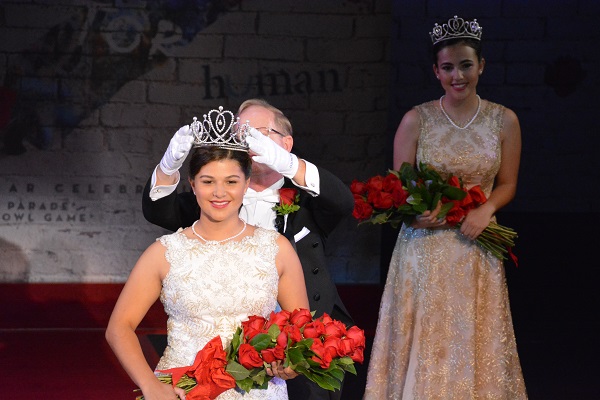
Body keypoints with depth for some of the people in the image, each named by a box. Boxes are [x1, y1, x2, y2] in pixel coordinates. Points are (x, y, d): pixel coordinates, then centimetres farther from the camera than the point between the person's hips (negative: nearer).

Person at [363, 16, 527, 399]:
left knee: (473, 339, 4)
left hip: (476, 248, 1)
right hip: (425, 248, -1)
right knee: (424, 341, 0)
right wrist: (416, 212, -19)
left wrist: (486, 209, -11)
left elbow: (507, 185, 9)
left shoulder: (504, 120, 1)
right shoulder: (416, 120, -3)